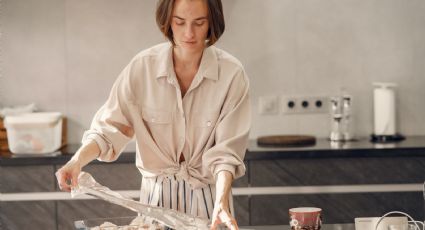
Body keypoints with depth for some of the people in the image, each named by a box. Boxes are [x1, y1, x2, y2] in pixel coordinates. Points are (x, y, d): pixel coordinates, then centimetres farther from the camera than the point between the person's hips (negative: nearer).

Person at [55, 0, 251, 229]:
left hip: (207, 195, -1)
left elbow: (225, 150, -14)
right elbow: (110, 127, -9)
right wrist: (78, 160, -26)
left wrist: (221, 201, -28)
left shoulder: (231, 74, -15)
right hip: (156, 193, 1)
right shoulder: (142, 66, -11)